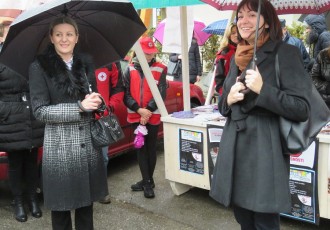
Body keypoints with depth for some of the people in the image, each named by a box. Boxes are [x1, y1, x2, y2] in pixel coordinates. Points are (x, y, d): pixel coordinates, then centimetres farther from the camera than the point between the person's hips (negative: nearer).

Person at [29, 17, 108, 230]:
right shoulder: (39, 67, -6)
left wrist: (96, 100, -7)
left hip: (88, 141, 4)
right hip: (60, 145, -4)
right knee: (61, 203, 7)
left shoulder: (86, 62, 7)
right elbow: (40, 110, -10)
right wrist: (79, 107, -18)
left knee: (87, 199, 13)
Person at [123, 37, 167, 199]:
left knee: (151, 148, 8)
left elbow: (161, 94, -7)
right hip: (135, 116, 2)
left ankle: (148, 181, 21)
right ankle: (147, 182, 15)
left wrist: (148, 110, -16)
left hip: (153, 116, -2)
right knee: (141, 149, 6)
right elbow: (126, 94, -2)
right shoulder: (130, 69, 3)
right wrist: (139, 110, -15)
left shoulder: (160, 69, -1)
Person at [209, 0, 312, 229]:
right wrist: (229, 99, -3)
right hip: (235, 147, 7)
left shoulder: (285, 53, -7)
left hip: (265, 149, -6)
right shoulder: (238, 57, 14)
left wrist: (262, 89, -22)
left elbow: (302, 108, -13)